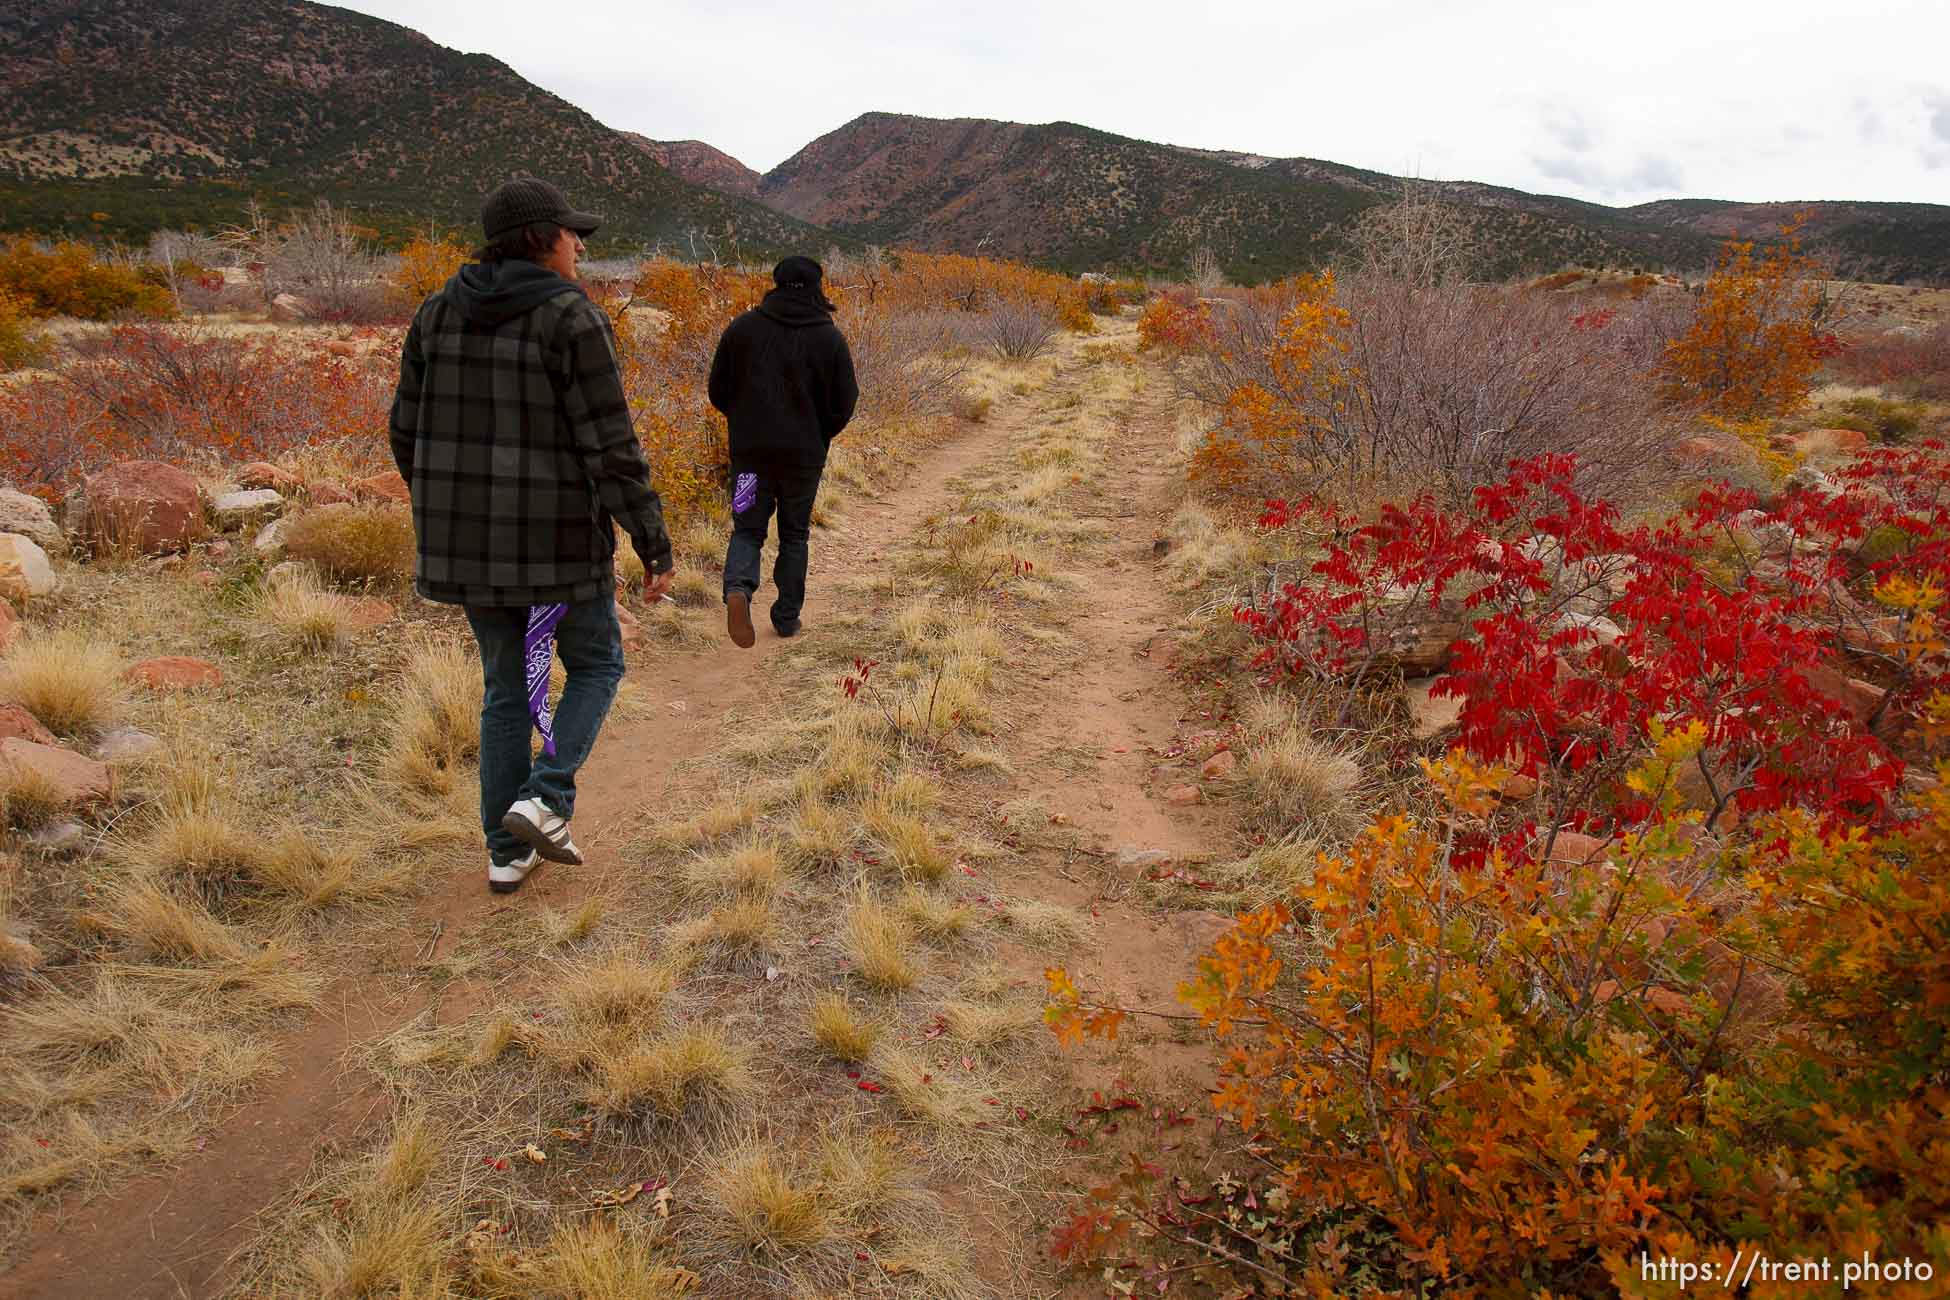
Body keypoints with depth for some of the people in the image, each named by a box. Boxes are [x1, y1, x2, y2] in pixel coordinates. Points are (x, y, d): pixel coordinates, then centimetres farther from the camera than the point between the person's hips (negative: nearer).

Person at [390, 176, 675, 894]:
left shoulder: (440, 313, 5)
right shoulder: (573, 320, -14)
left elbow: (411, 434, 9)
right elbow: (612, 449, -17)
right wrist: (655, 544, -9)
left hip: (470, 536, 6)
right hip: (555, 536, -5)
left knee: (508, 685, 18)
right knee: (596, 665, 18)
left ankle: (508, 851, 20)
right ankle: (544, 798, 1)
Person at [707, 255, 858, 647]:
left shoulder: (742, 327, -1)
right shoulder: (830, 338, -5)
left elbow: (718, 391, 3)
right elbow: (844, 403, -3)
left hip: (750, 450, 1)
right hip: (805, 454, 0)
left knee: (748, 529, 11)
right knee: (794, 535, 14)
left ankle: (739, 588, -18)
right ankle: (787, 618, 19)